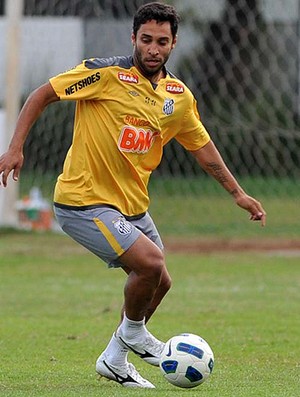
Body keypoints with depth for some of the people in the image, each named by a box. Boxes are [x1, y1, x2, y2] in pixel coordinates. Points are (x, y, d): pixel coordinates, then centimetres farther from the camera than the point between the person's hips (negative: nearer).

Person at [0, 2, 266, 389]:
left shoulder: (179, 96, 3)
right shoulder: (106, 73, -16)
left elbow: (202, 145, 19)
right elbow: (41, 95, -11)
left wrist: (237, 192, 20)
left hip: (132, 205, 8)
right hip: (84, 201, -8)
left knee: (158, 283, 12)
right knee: (150, 262, -21)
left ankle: (114, 359, 33)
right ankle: (132, 333, 7)